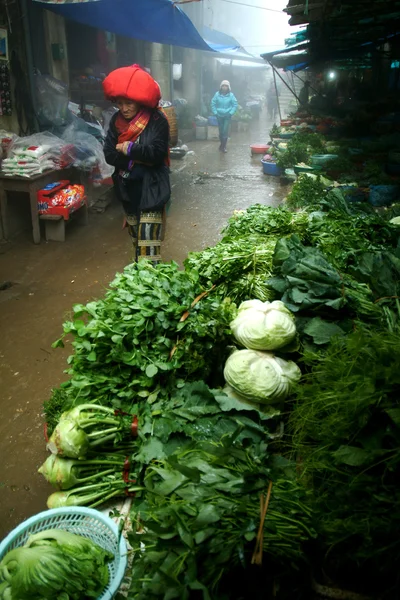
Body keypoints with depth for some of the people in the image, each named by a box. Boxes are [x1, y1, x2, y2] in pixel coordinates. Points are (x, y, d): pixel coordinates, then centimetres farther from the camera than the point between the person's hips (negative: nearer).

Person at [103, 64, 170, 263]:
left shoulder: (157, 120, -12)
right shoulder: (117, 120, 3)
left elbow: (156, 152, -23)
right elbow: (109, 154, -6)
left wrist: (128, 149, -14)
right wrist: (140, 158, -17)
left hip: (150, 189, -5)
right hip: (128, 188, 6)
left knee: (148, 239, -11)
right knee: (135, 235, 18)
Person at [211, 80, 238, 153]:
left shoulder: (231, 95, -5)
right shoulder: (217, 94, -3)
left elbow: (235, 105, -1)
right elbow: (213, 104, 2)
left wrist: (231, 113, -8)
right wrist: (215, 113, -4)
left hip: (227, 116, -2)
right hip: (219, 116, 2)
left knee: (225, 131, -11)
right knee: (221, 131, 7)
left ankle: (223, 146, -4)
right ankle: (222, 145, 26)